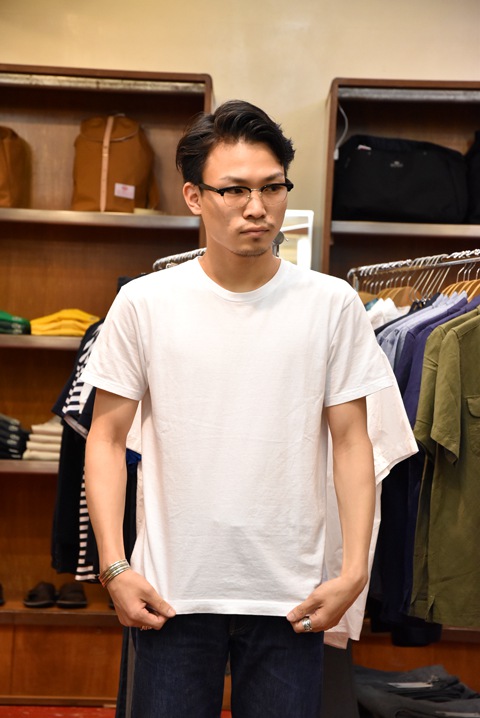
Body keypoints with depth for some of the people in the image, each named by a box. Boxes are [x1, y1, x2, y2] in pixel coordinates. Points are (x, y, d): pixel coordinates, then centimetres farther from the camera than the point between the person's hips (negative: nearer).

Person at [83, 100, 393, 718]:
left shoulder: (332, 304, -2)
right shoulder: (143, 303, -2)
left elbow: (351, 442, 2)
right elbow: (107, 438, 2)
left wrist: (354, 572, -5)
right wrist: (114, 567, -5)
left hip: (291, 597, 1)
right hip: (170, 594, 0)